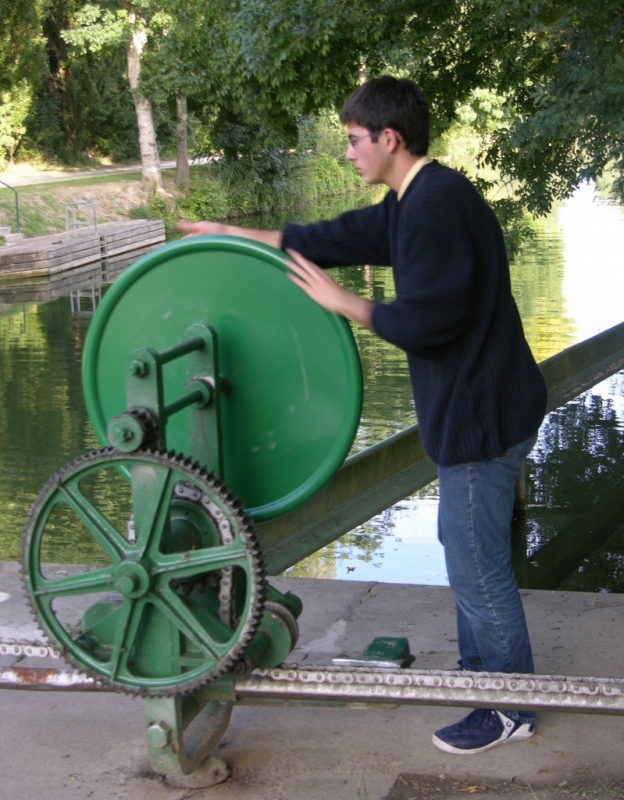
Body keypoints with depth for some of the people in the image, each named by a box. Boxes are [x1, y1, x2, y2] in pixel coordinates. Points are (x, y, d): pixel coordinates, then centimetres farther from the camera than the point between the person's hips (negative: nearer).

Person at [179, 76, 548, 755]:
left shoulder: (436, 203, -22)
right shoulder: (416, 201, 11)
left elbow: (424, 319, -25)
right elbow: (339, 236, 19)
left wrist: (341, 303, -11)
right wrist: (239, 235, 23)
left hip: (480, 416, -11)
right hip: (472, 406, 11)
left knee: (479, 569, 1)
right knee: (466, 549, 22)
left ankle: (510, 710, 14)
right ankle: (479, 669, 37)